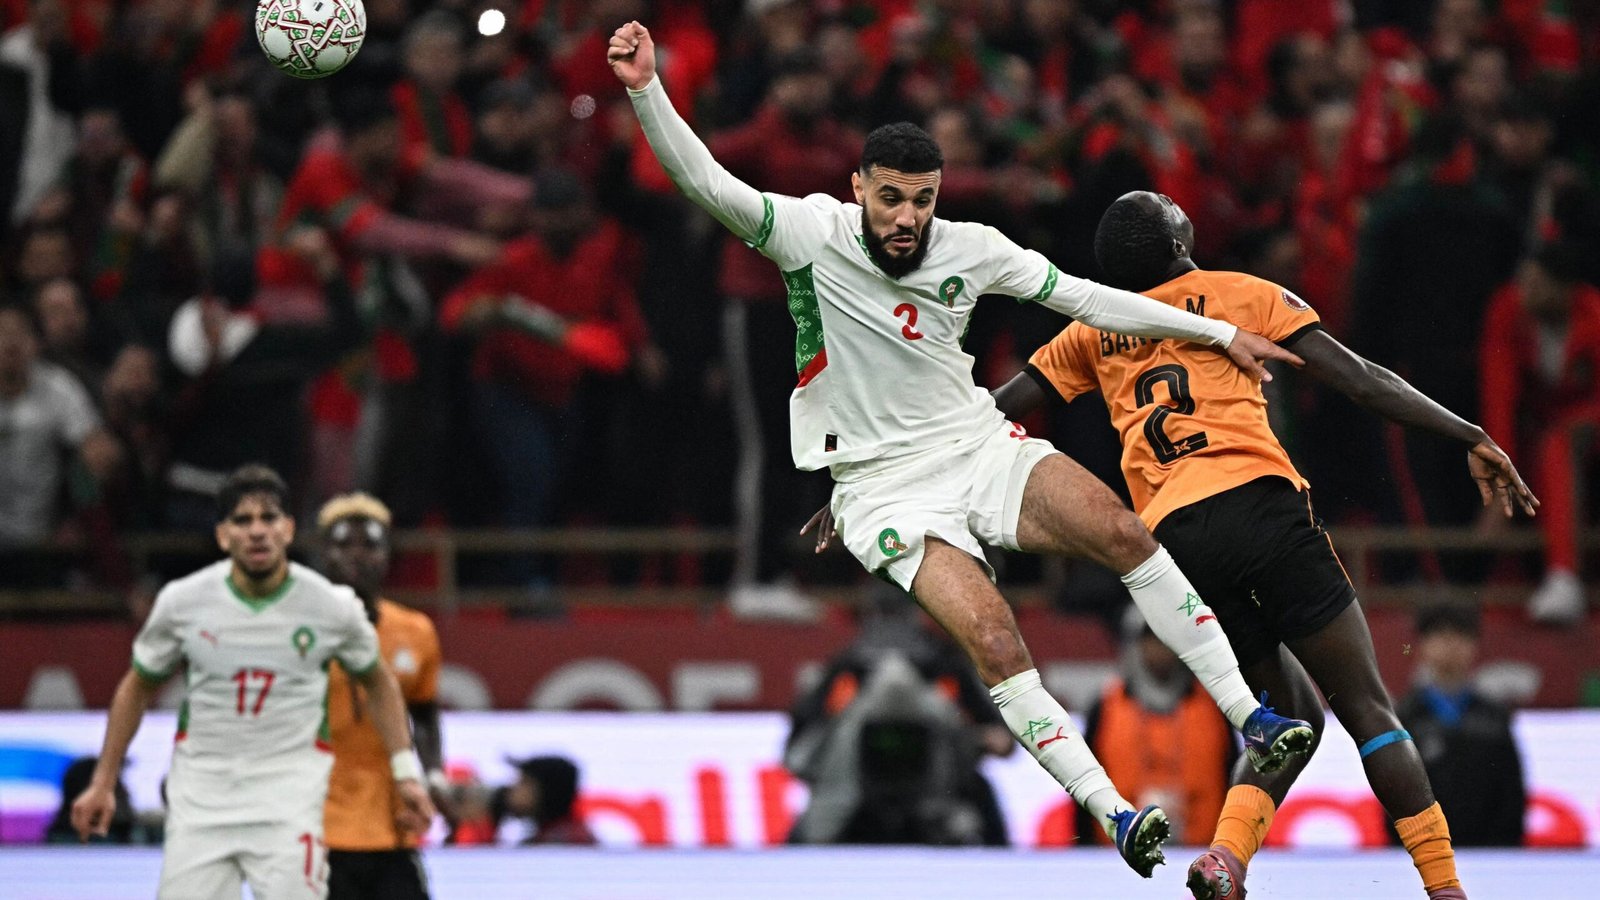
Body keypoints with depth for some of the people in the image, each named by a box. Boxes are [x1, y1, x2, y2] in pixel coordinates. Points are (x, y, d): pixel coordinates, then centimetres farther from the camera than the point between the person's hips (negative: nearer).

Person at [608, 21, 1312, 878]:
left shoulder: (972, 250, -2)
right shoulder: (811, 232, -10)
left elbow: (1086, 299, 6)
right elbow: (704, 181, -19)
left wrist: (1221, 333, 8)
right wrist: (645, 91, -35)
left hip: (978, 444, 3)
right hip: (885, 483, -3)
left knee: (1120, 529, -22)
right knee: (991, 637, -24)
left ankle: (1250, 717, -15)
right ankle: (1115, 815, -19)